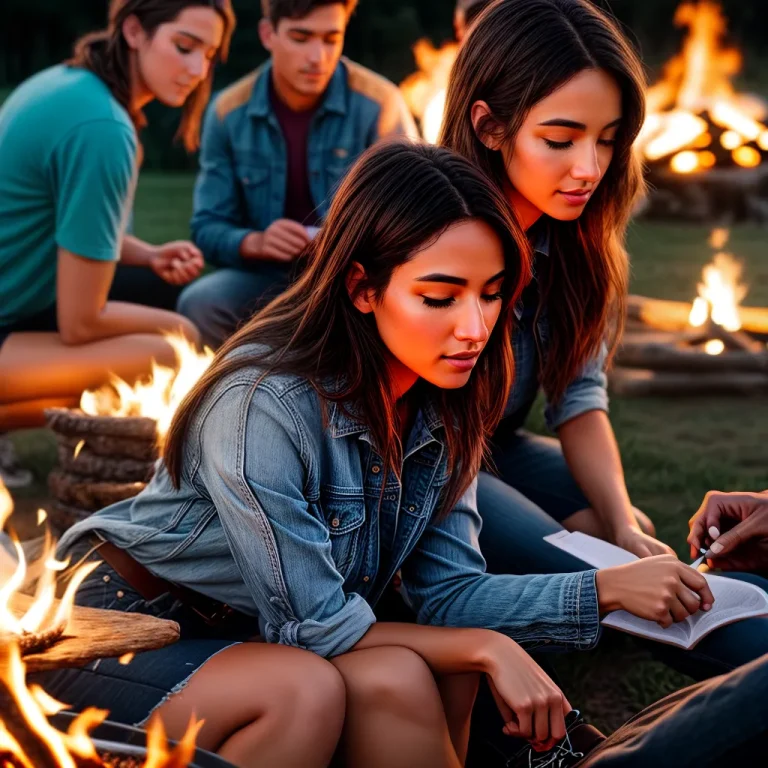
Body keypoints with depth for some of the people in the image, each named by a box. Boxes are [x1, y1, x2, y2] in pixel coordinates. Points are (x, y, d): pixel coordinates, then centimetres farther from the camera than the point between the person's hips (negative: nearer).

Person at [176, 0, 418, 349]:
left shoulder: (379, 103, -11)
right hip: (269, 276, 2)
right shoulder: (229, 112, -4)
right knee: (199, 304, -26)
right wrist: (256, 242, -24)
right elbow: (208, 228, -2)